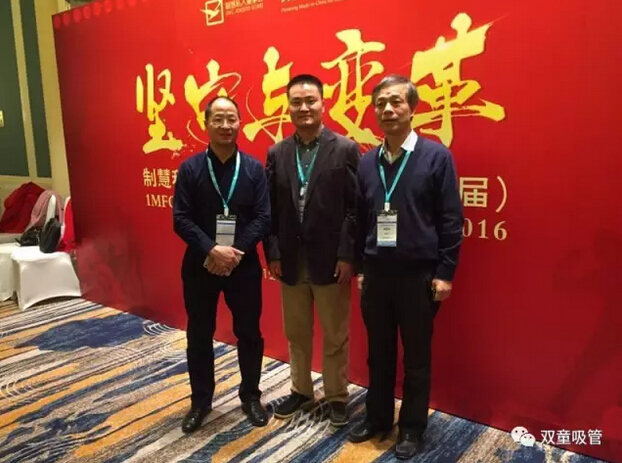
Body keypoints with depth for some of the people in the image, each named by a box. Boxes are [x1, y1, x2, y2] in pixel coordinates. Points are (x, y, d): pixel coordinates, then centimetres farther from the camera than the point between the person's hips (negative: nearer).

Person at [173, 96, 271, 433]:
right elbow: (180, 218, -7)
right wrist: (212, 250, -19)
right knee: (199, 335, 11)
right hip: (200, 264, 0)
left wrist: (236, 253, -17)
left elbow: (263, 218, -6)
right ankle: (200, 401, 30)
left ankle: (250, 397, 31)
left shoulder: (254, 168, -1)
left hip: (244, 264, 0)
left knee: (249, 333, 10)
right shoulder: (190, 168, -2)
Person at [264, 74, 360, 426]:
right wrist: (272, 253, 0)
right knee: (296, 334, 17)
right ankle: (301, 391, 36)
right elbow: (271, 208, 5)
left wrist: (347, 256, -13)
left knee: (335, 336, 10)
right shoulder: (277, 153, 6)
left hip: (331, 260, -3)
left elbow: (356, 208, -9)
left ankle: (337, 396, 29)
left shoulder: (346, 149, -6)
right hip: (291, 261, 4)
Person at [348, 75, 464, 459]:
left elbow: (451, 220, -7)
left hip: (419, 275, -3)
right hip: (375, 273, 4)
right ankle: (378, 417, 34)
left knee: (417, 357, 10)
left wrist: (444, 273, -9)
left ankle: (412, 427, 28)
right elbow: (360, 219, 10)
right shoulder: (367, 162, 6)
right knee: (379, 353, 15)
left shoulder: (437, 156, -6)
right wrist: (359, 267, 10)